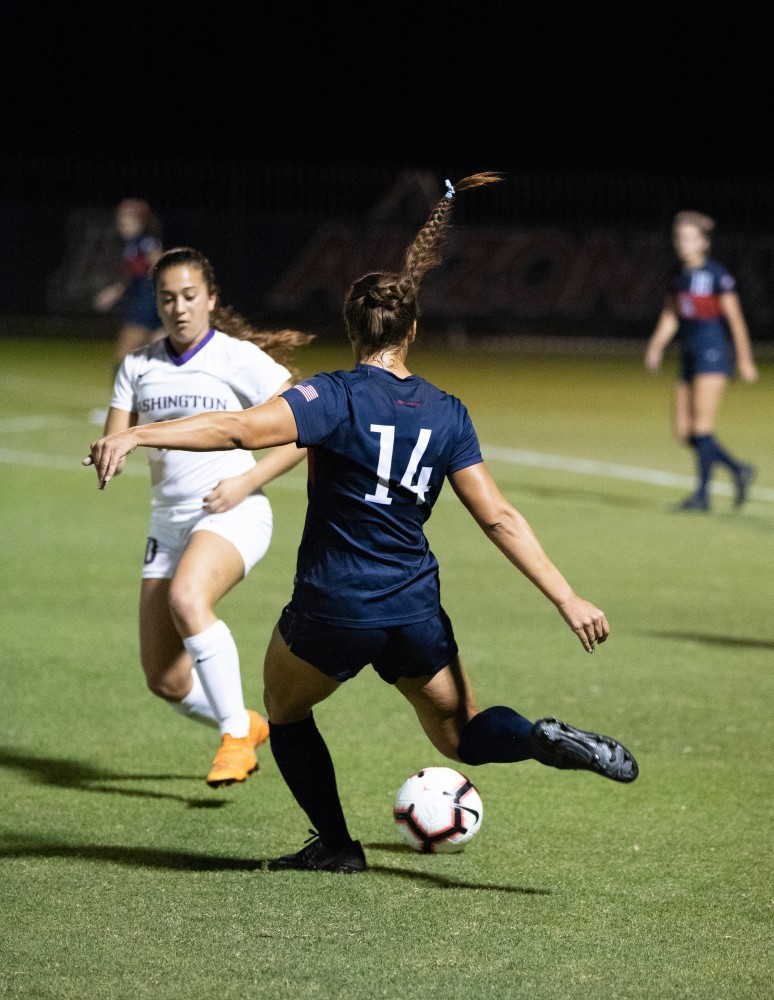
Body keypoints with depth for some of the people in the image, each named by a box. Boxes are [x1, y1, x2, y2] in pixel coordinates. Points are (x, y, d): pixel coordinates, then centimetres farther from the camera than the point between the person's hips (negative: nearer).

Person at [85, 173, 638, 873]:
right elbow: (499, 518, -1)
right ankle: (547, 740, -10)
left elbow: (241, 428, -28)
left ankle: (337, 844, 23)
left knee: (285, 710, 26)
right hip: (416, 615, 4)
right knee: (462, 734, 20)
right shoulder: (447, 413, 2)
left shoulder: (337, 397, -12)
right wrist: (568, 599, 2)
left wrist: (136, 436, -33)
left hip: (331, 610, -3)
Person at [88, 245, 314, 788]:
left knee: (187, 600, -36)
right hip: (169, 523, 6)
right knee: (166, 680, 3)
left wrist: (247, 482, -16)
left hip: (233, 515, -6)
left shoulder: (240, 359, -6)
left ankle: (237, 736, -24)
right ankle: (248, 724, 33)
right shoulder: (139, 366, 9)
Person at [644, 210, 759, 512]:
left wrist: (744, 359, -7)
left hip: (714, 353, -8)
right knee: (683, 432, 3)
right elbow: (670, 317, 17)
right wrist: (656, 345, 2)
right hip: (689, 356, 8)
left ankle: (702, 494, -6)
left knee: (702, 428, -11)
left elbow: (735, 319, -7)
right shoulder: (678, 277, 13)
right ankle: (738, 470, 17)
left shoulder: (717, 275, -8)